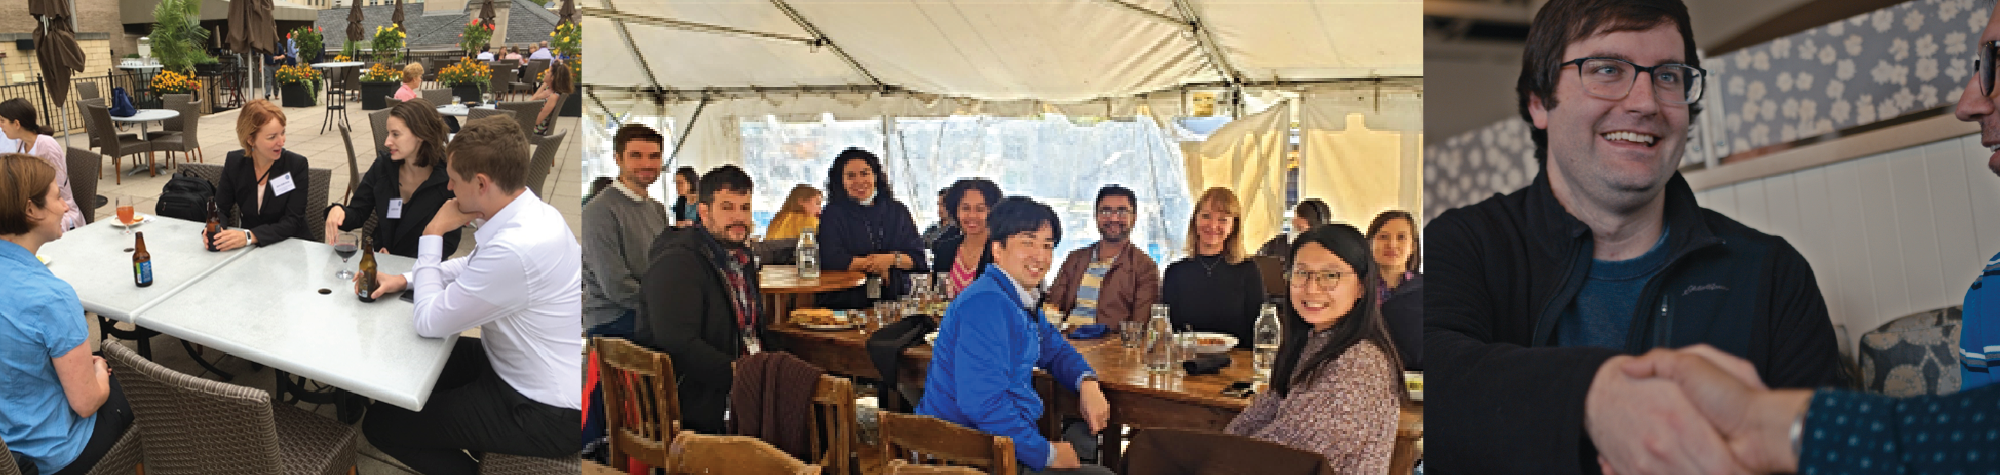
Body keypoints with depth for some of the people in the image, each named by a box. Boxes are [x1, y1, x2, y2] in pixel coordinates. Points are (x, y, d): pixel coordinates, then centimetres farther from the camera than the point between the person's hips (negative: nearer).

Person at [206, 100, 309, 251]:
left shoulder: (296, 165, -11)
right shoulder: (234, 162, -2)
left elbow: (293, 222, -16)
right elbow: (221, 209, 4)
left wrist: (249, 237, -30)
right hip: (249, 250, 2)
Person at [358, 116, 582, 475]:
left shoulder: (518, 248, -33)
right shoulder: (528, 213, -4)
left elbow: (429, 323, -21)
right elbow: (477, 267, 19)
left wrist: (432, 234, -13)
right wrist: (406, 279, 7)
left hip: (545, 415, -9)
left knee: (381, 424, -1)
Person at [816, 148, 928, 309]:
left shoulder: (897, 211, 15)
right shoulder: (833, 214, 7)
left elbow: (918, 258, 9)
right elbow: (831, 260, -7)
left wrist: (892, 259, -10)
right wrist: (873, 263, -8)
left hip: (896, 299, 2)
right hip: (847, 301, -2)